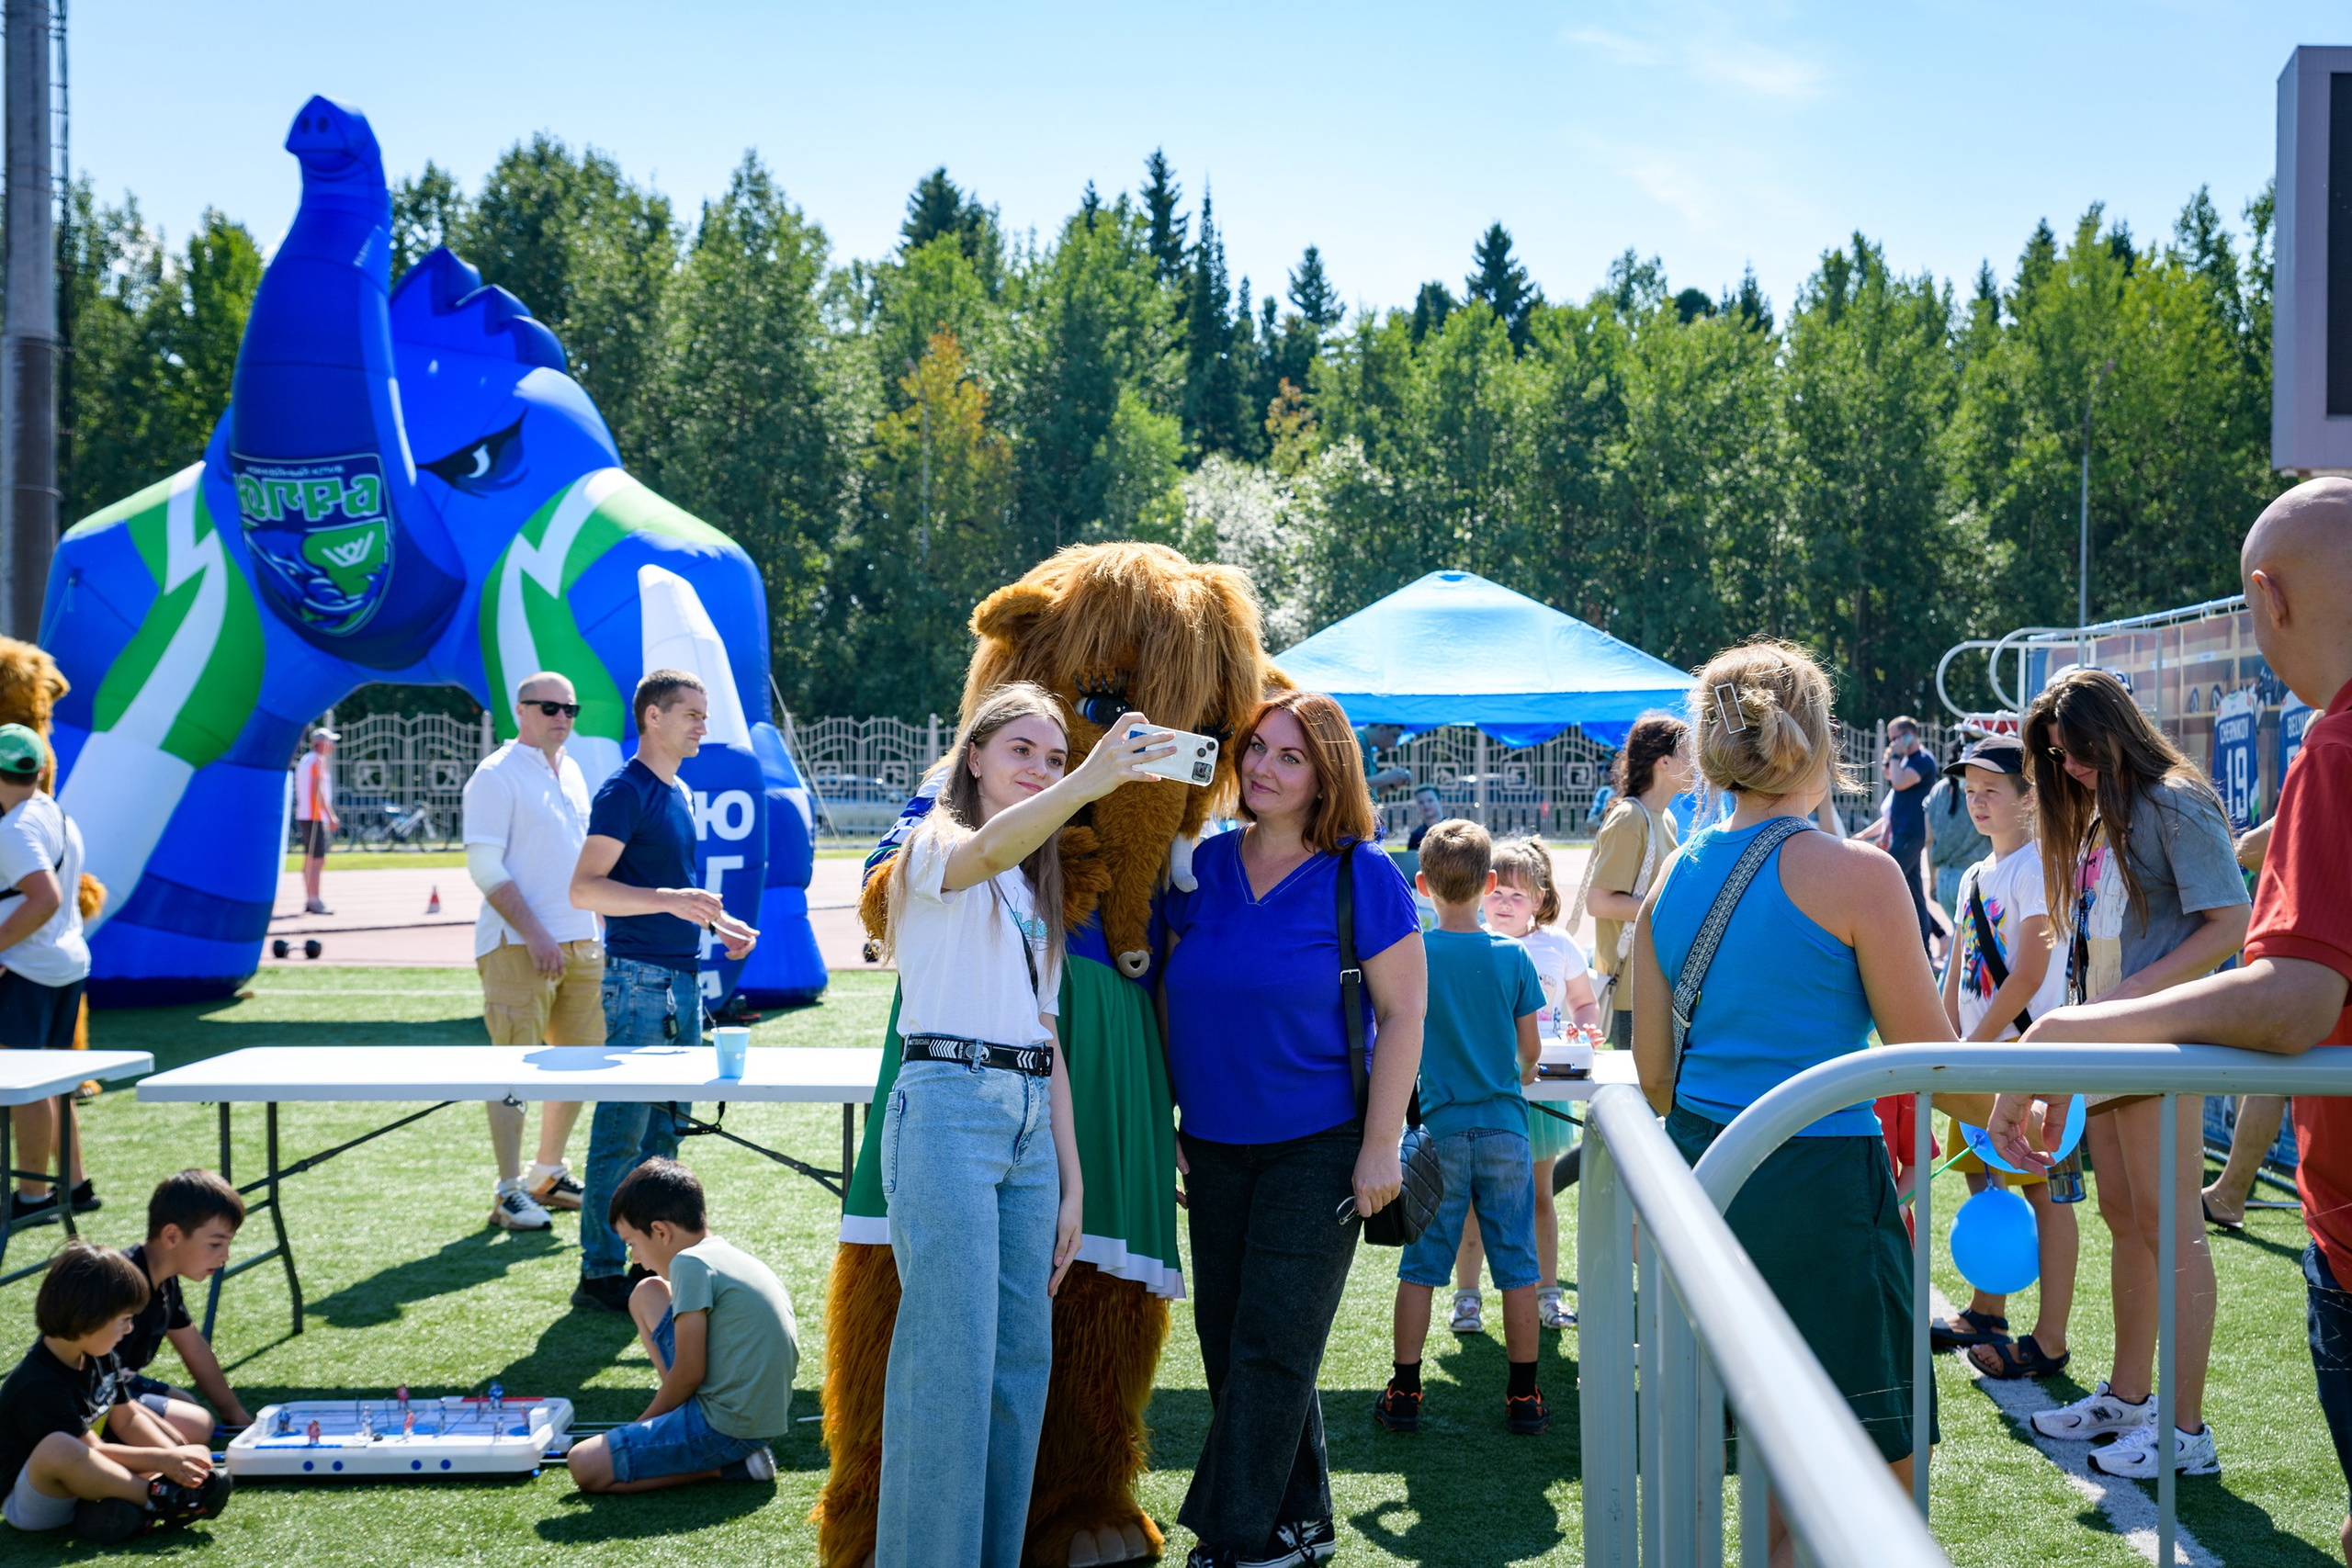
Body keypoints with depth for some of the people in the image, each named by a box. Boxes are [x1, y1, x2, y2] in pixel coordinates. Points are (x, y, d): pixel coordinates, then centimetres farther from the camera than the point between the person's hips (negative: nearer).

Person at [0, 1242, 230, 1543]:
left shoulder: (99, 1359, 3)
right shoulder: (39, 1386, -24)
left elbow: (126, 1419, 7)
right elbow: (91, 1450, -23)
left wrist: (178, 1458, -8)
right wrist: (163, 1460, -21)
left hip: (85, 1482, 10)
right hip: (30, 1504, -10)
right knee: (57, 1448, -40)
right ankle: (155, 1497, -24)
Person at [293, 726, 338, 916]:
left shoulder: (303, 760, 18)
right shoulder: (318, 761, -11)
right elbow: (318, 792, -18)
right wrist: (331, 817, -19)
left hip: (303, 816, 10)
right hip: (315, 817, -10)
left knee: (309, 859, 13)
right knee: (318, 860, -10)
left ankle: (309, 900, 16)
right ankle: (315, 901, -13)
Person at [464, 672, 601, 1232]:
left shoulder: (571, 772, 16)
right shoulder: (497, 775, -7)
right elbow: (484, 867, -13)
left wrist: (598, 931, 15)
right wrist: (534, 933, -19)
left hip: (581, 942, 8)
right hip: (518, 946, -8)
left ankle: (548, 1176, 24)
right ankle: (508, 1193, 2)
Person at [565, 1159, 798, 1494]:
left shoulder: (690, 1264, -15)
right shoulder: (732, 1257, 13)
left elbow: (688, 1373, -15)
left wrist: (643, 1424, 1)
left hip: (728, 1427, -10)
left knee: (585, 1467, -11)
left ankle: (724, 1467, -5)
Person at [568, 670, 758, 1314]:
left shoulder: (679, 793, 16)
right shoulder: (625, 792, -11)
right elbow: (584, 887, -20)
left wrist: (716, 921, 16)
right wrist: (671, 900, -28)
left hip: (682, 976, 9)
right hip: (639, 976, -9)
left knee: (665, 1124, 13)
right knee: (622, 1127, -6)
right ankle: (599, 1273, 0)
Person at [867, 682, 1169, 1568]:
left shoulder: (1038, 890, 23)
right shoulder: (936, 847, 0)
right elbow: (988, 848, -27)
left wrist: (1072, 1179, 13)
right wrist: (1089, 785, -45)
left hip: (1030, 1125, 8)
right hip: (948, 1106, -7)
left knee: (1022, 1357, 8)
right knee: (952, 1360, -10)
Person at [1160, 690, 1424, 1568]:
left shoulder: (1362, 876, -8)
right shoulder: (1204, 866, 5)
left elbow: (1402, 1014, -9)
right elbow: (1172, 997, 12)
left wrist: (1380, 1148, -13)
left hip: (1318, 1148, -5)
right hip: (1214, 1148, 5)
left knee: (1271, 1349, -3)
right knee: (1227, 1341, 10)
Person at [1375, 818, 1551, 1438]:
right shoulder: (1513, 956, -2)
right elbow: (1530, 1050, 3)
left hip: (1438, 1128, 0)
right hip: (1505, 1129, 1)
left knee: (1420, 1265, 7)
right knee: (1517, 1266, 7)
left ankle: (1404, 1392, 11)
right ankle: (1523, 1396, 12)